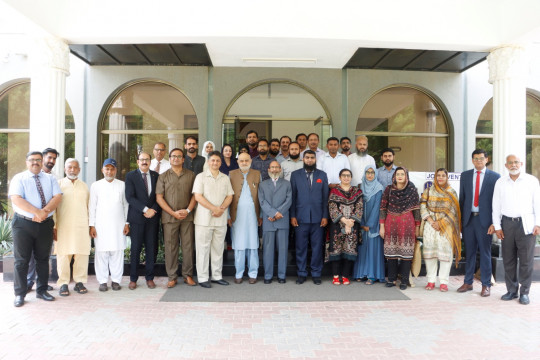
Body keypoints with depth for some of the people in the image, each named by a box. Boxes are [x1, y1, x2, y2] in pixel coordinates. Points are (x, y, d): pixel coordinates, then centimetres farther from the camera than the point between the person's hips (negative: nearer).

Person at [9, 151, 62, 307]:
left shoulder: (50, 179, 11)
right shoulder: (19, 178, 2)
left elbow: (57, 197, -1)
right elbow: (16, 199, -12)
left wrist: (45, 211, -18)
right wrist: (37, 212, -21)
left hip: (45, 224, 3)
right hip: (23, 224, -3)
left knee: (43, 259, 10)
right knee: (21, 260, 2)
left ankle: (42, 290, 21)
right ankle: (20, 294, 12)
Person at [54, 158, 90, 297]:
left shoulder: (84, 186, 16)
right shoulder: (59, 184, 7)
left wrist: (91, 225, 11)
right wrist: (53, 226, -2)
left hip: (81, 226, 2)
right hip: (63, 226, -2)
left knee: (81, 254, -1)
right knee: (63, 254, -3)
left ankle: (79, 281, 9)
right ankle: (63, 283, 8)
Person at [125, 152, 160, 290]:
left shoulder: (156, 176, 10)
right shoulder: (131, 176, 2)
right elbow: (129, 197, -7)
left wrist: (153, 210, -8)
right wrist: (145, 209, -15)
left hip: (153, 217, 2)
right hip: (137, 217, -2)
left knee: (151, 248, 5)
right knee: (135, 249, 2)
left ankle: (149, 278, 15)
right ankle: (133, 279, 13)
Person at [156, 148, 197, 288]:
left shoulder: (191, 175, 9)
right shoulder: (163, 176, 7)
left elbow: (195, 195, 7)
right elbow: (159, 198, 1)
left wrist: (188, 210, -8)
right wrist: (173, 213, -8)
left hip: (187, 217, 1)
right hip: (169, 217, 0)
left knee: (188, 246, 3)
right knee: (170, 247, 3)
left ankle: (188, 275, 14)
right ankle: (172, 277, 13)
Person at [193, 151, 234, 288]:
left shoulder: (225, 178, 13)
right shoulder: (201, 177, 1)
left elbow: (229, 196, 8)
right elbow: (198, 196, -8)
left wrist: (222, 208, -11)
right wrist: (214, 208, -15)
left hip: (221, 219, 4)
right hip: (204, 219, -4)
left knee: (218, 248, 9)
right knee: (203, 248, 0)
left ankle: (217, 276, 19)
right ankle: (202, 278, 8)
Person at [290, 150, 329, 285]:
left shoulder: (322, 175, 9)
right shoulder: (295, 175, 7)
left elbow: (325, 197, 6)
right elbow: (292, 196, 4)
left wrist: (325, 216, 0)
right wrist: (292, 216, -2)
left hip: (317, 218, 1)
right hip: (301, 217, 0)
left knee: (317, 247, 5)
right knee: (301, 247, 4)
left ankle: (316, 274, 17)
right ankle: (301, 273, 17)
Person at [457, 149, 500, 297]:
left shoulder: (494, 177, 1)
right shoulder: (465, 175, 9)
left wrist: (494, 222, -7)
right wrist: (460, 219, 6)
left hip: (485, 219, -3)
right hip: (468, 218, 3)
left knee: (485, 253, 5)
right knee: (469, 252, 10)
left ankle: (486, 285, 16)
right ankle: (468, 282, 20)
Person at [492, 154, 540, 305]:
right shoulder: (500, 182, 8)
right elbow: (496, 206, 9)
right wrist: (497, 226, 5)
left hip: (526, 223, -2)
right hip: (507, 223, 2)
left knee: (526, 259, 1)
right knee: (508, 259, 7)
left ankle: (524, 292, 12)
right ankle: (511, 290, 18)